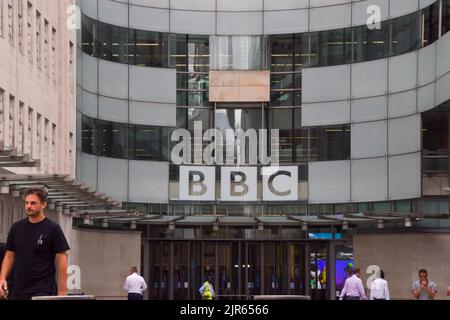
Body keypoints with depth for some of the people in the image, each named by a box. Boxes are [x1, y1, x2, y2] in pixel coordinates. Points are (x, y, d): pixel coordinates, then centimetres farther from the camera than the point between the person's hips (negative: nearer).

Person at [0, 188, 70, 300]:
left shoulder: (52, 229, -5)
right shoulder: (17, 228, 9)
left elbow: (62, 260, -6)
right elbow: (9, 256, 14)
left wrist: (62, 291, -11)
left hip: (43, 291, -5)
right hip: (19, 290, 6)